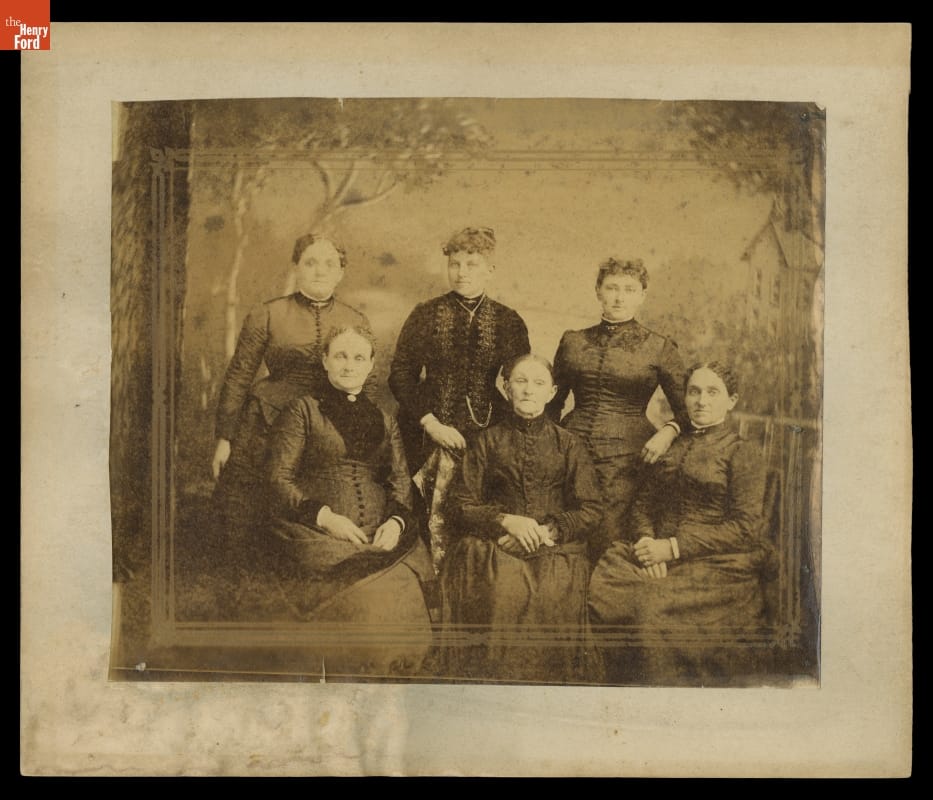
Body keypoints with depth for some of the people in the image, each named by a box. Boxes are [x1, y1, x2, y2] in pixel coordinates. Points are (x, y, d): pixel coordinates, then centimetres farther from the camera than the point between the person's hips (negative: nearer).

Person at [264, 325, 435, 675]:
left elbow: (401, 482, 15)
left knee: (407, 601, -24)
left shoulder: (384, 420, 23)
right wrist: (324, 516, -14)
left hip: (380, 538, 4)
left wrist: (396, 521, -7)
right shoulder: (302, 410, 9)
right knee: (368, 599, -30)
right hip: (317, 537, -3)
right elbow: (278, 479, 1)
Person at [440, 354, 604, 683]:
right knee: (500, 592, -33)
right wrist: (506, 521, -10)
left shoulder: (569, 444, 14)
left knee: (554, 594, -32)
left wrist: (548, 531, -10)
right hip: (494, 545, 0)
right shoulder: (487, 441, 15)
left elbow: (590, 512, 7)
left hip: (556, 548, 0)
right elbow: (463, 505, 8)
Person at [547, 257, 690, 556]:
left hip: (626, 457, -2)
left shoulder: (659, 348, 4)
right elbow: (552, 402, 20)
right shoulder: (572, 341, 11)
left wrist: (669, 431, -12)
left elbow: (686, 408, 7)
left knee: (607, 546, -9)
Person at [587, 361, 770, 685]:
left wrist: (673, 547, -12)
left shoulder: (743, 452, 4)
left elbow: (745, 528, -6)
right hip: (656, 551, 5)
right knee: (598, 588, -24)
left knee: (656, 606, -34)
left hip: (715, 562, -5)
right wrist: (646, 540, -7)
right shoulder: (672, 445, 21)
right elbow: (643, 503, 17)